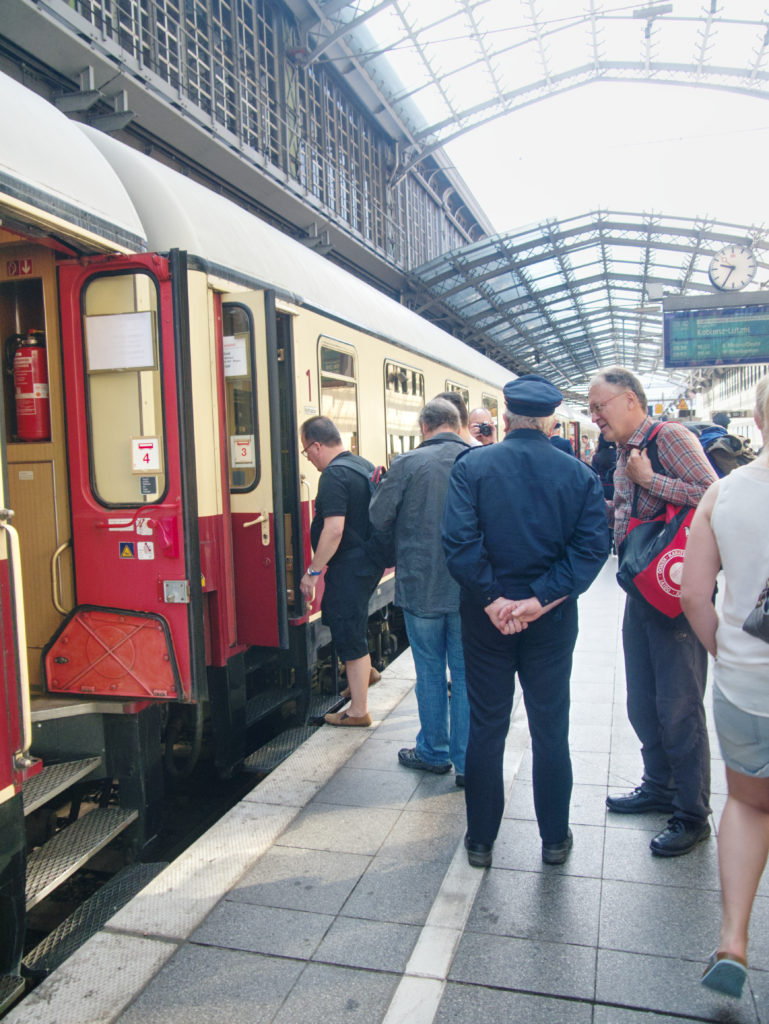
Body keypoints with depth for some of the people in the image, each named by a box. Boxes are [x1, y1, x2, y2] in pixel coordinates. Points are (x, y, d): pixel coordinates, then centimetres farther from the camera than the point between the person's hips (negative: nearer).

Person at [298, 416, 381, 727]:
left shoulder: (334, 474, -18)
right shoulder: (364, 465, 12)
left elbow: (334, 529, -26)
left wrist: (312, 571, -18)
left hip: (348, 568, -9)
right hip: (370, 561, 9)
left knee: (349, 636, 1)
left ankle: (358, 711, 11)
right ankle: (362, 671, 41)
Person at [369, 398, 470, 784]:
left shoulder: (407, 464, -9)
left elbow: (379, 519, -3)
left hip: (420, 586, -1)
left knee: (430, 671, 14)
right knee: (466, 673, 10)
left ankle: (433, 752, 28)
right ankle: (468, 762, 18)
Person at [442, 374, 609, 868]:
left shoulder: (472, 466, -7)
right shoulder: (580, 475, -3)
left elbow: (460, 540, -18)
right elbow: (592, 546, -12)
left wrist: (492, 599, -13)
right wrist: (540, 599, -15)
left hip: (486, 619, -1)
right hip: (553, 623, 1)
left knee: (486, 729, 12)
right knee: (551, 730, 15)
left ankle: (481, 839, 25)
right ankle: (555, 838, 29)